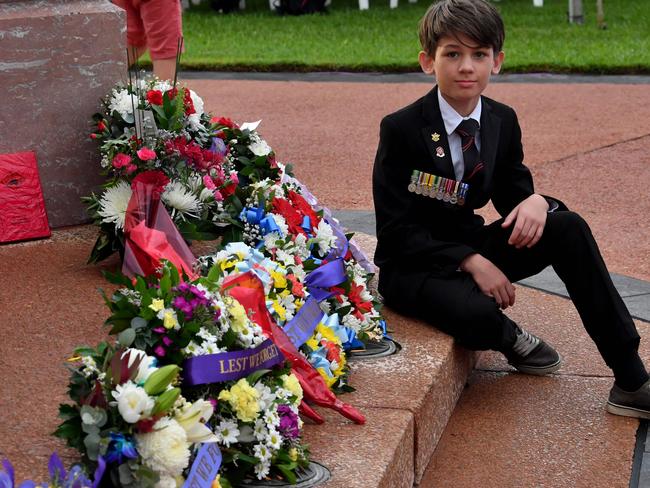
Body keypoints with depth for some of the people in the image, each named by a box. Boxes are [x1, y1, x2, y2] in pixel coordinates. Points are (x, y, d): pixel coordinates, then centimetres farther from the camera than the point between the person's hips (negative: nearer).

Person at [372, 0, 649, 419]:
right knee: (479, 317, -38)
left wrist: (535, 202, -18)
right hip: (412, 265, -5)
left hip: (470, 249, 6)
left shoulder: (503, 121, 1)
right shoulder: (401, 129, -16)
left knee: (568, 227, -19)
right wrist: (470, 262, -27)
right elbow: (396, 231, -17)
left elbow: (513, 194, 9)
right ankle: (509, 337, 3)